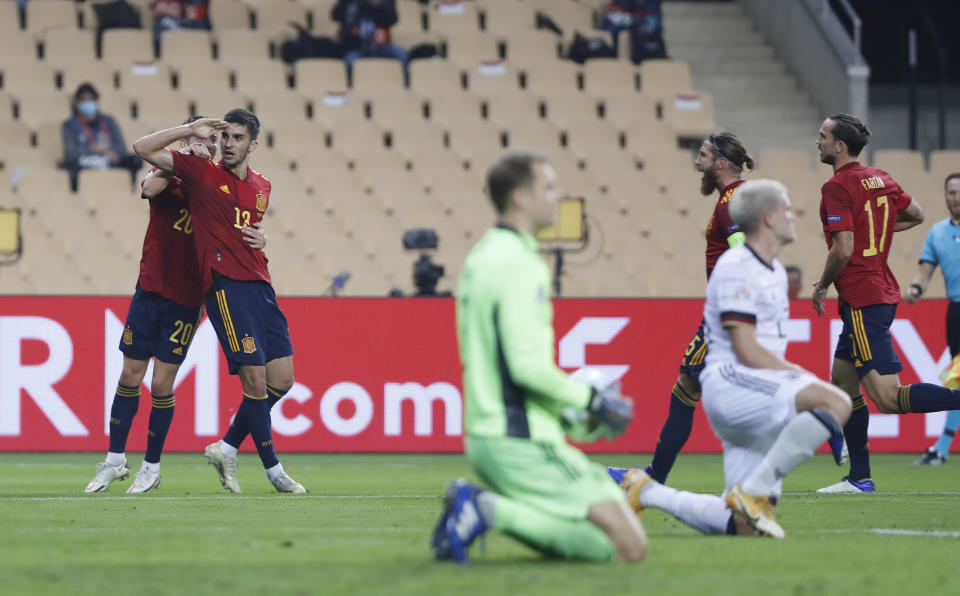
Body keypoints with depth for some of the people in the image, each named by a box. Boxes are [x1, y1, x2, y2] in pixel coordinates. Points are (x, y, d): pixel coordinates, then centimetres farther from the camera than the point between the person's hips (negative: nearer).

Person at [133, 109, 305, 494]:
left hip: (259, 285, 7)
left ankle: (227, 448, 19)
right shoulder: (202, 173, 2)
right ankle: (273, 469, 1)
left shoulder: (262, 187, 18)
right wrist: (193, 130, 0)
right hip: (225, 285, -7)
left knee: (282, 380, 4)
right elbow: (143, 148, -1)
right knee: (256, 381, -11)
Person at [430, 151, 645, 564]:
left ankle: (476, 505, 3)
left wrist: (574, 417, 21)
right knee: (628, 545, -12)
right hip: (523, 444, -10)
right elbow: (528, 365, -22)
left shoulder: (481, 257, 16)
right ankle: (493, 511, -15)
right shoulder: (520, 264, -15)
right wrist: (591, 399, -7)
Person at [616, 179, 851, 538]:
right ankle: (754, 492, -26)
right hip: (729, 383, -9)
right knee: (835, 401, -31)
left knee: (742, 526, 2)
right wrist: (805, 377, -10)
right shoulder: (736, 269, -9)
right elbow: (747, 352, -15)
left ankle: (643, 491, 15)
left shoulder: (775, 273, 22)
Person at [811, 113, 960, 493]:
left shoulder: (837, 187, -13)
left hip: (862, 301, -10)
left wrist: (822, 286, -4)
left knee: (889, 398, -15)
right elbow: (916, 215, 26)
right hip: (883, 292, 10)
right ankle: (859, 478, 17)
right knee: (843, 387, 16)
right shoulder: (880, 178, 12)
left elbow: (843, 250, -20)